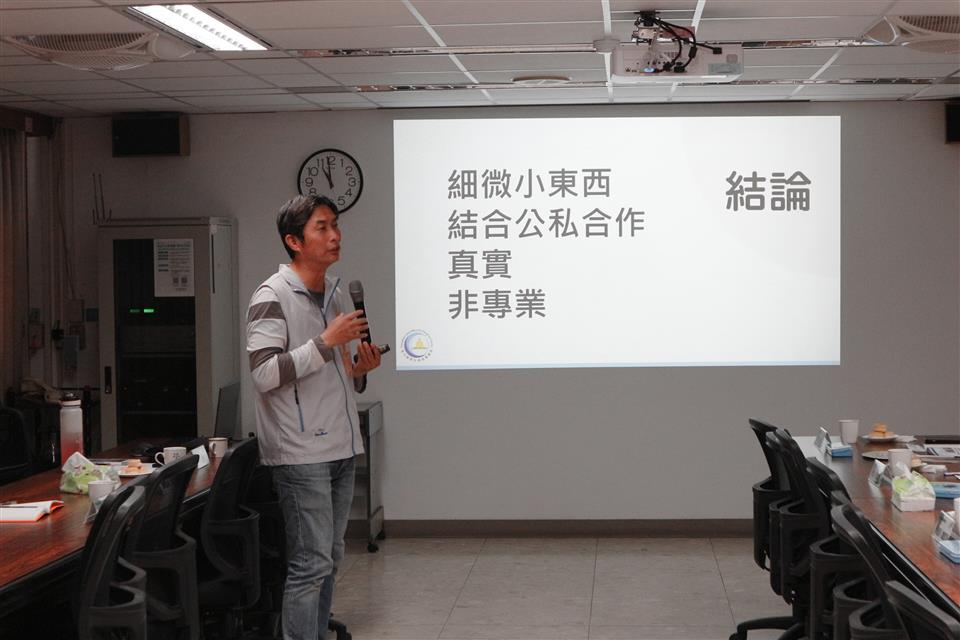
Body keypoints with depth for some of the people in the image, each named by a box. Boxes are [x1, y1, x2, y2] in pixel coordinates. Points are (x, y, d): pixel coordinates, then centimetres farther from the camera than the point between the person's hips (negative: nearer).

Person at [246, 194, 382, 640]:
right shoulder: (272, 297, -10)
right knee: (311, 562, -10)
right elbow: (265, 374, -20)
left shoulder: (337, 294, 15)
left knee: (329, 558, 12)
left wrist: (360, 369, 2)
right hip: (300, 454, -8)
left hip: (340, 449, 8)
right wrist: (326, 341, -21)